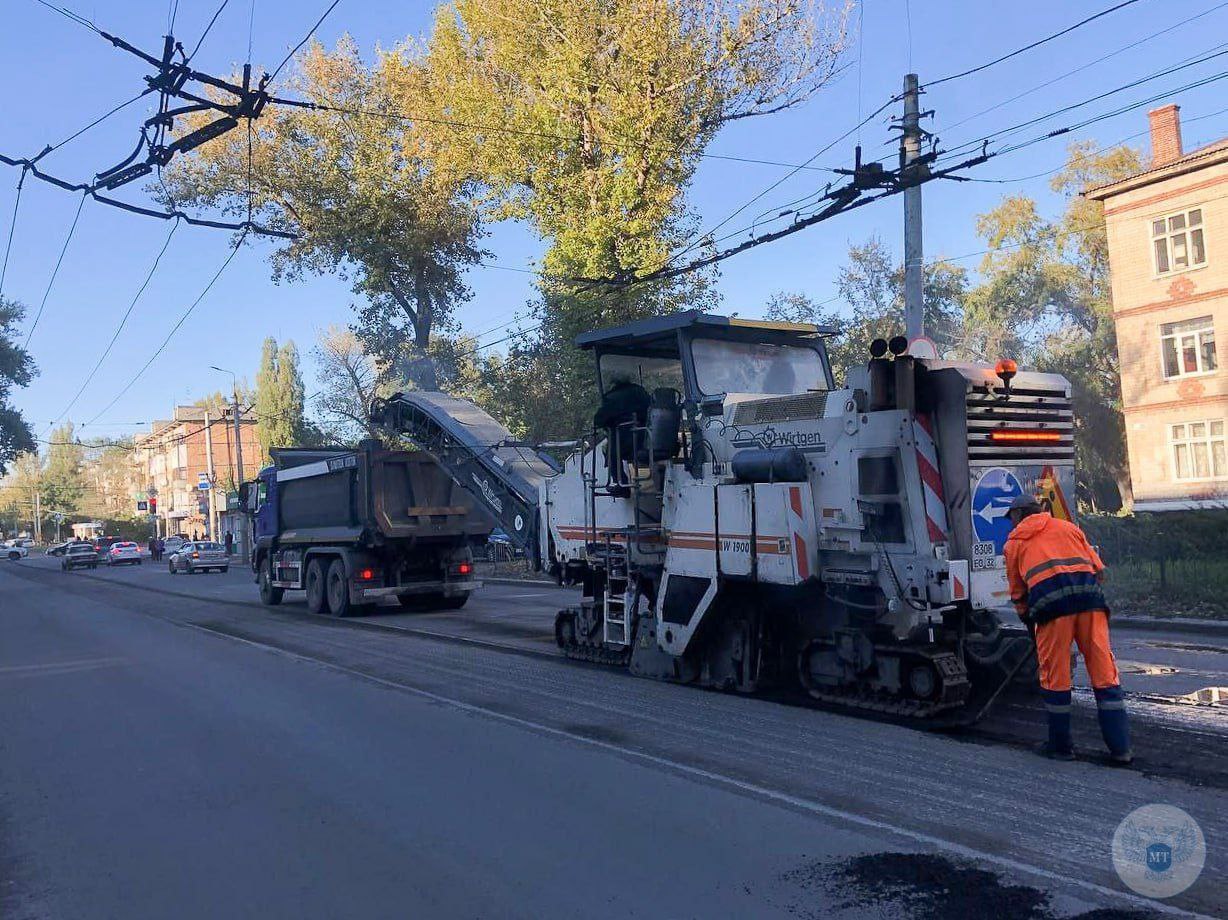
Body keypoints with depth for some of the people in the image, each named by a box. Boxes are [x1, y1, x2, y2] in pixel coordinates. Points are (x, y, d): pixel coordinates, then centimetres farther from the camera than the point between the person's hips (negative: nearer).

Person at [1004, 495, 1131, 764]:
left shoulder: (1014, 543, 22)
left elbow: (1018, 593, 24)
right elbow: (1099, 570, 20)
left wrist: (1029, 621, 36)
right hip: (1089, 597, 3)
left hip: (1050, 600, -2)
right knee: (1105, 672, 7)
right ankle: (1120, 748, 9)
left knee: (1054, 677, 8)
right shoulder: (1067, 527, 27)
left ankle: (1061, 746, 16)